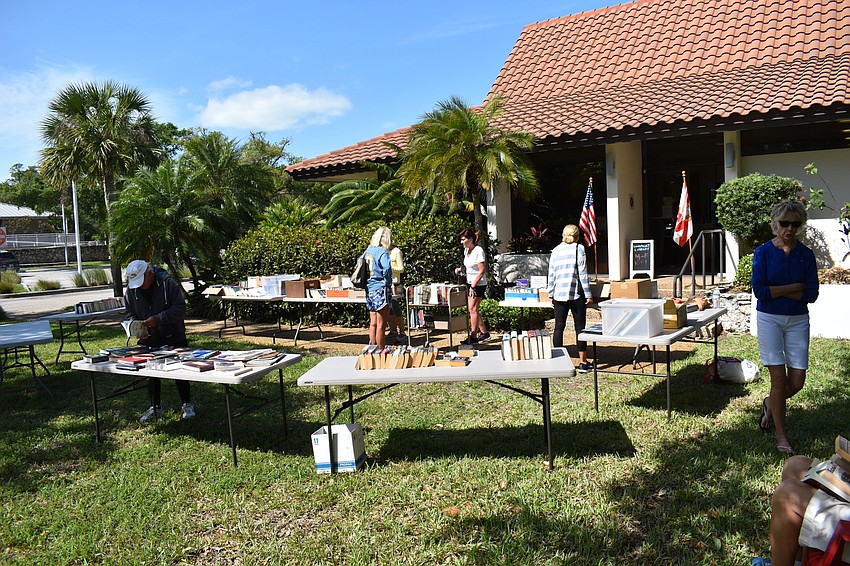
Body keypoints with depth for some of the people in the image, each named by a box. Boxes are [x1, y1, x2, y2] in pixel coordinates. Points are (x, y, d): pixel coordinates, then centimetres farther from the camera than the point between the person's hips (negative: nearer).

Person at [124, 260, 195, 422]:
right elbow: (130, 315, 4)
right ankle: (155, 406, 29)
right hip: (148, 340, 4)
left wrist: (158, 319, -28)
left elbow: (180, 308, -19)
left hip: (173, 337, -4)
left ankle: (187, 405, 17)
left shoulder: (168, 283, -18)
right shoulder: (131, 290, -4)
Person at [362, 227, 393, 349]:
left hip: (369, 289, 8)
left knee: (373, 323, 15)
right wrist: (388, 282, -14)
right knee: (381, 325, -1)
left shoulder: (368, 251, 9)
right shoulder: (382, 252, -14)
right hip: (381, 290, -8)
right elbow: (387, 268, -29)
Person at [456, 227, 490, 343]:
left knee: (472, 309, -6)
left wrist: (473, 286, -20)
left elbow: (482, 271, -19)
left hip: (479, 284, -9)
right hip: (470, 283, 9)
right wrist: (461, 269, 0)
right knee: (472, 309, 10)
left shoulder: (478, 251, -18)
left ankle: (473, 336, 3)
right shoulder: (466, 250, 8)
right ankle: (484, 333, 22)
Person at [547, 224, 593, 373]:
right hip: (576, 294, -3)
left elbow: (551, 275, 9)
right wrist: (588, 295, -3)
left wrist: (551, 294, 16)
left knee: (559, 327, 6)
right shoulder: (578, 248, -1)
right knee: (580, 327, 3)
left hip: (559, 295, 3)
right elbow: (583, 273, -6)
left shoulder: (556, 251, 9)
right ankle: (583, 363, 6)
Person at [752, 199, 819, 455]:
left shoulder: (806, 255, 2)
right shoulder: (763, 252, -4)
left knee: (797, 380, 1)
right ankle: (781, 437, 10)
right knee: (779, 377, -3)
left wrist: (775, 291, -13)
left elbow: (811, 294, -6)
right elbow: (759, 290, -14)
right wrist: (794, 287, -12)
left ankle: (770, 404, 34)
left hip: (797, 321, 3)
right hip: (769, 319, -3)